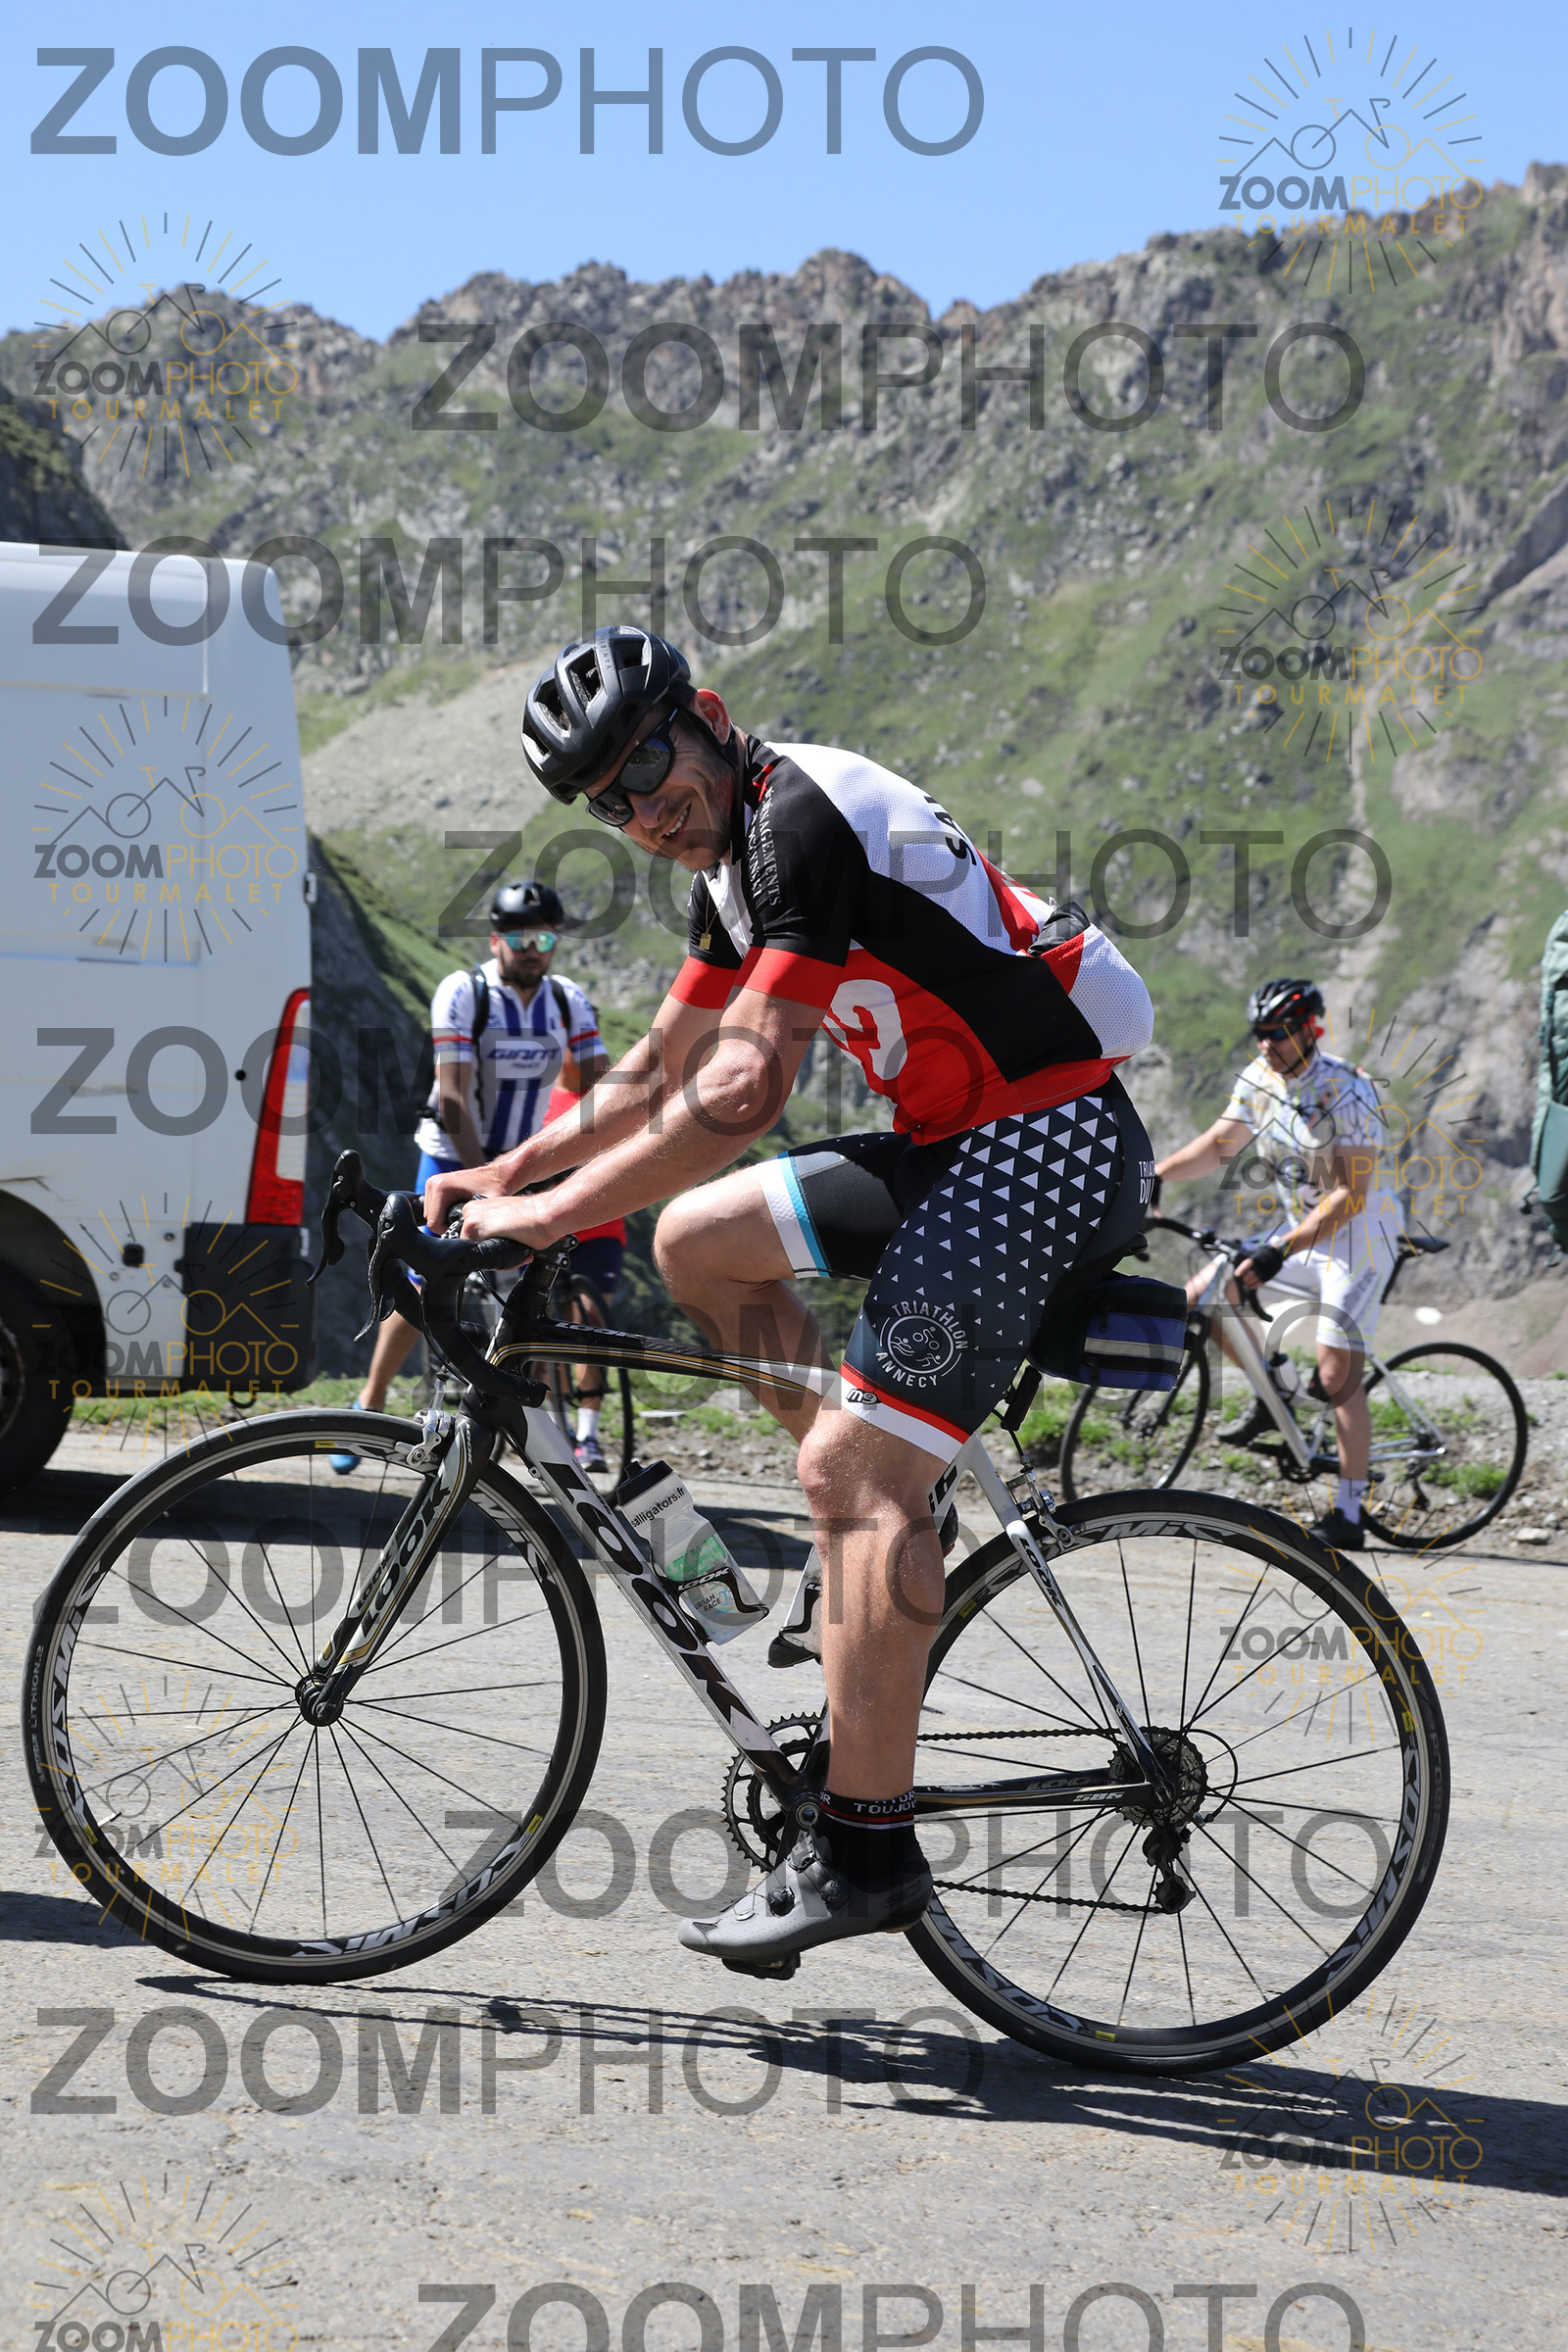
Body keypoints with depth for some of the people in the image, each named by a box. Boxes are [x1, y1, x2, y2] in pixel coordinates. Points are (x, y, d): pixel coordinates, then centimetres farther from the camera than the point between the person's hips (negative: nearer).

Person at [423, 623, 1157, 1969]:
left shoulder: (801, 817, -17)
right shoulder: (734, 855, 14)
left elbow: (747, 1088, -24)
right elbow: (663, 1068, 23)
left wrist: (554, 1213, -19)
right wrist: (507, 1171, 13)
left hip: (1049, 1147, -10)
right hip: (960, 1145, 10)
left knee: (852, 1467, -16)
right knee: (697, 1239, 12)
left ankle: (864, 1852, -14)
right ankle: (892, 1515, 12)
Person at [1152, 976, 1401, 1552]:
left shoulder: (1348, 1093, -24)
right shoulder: (1260, 1078, -2)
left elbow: (1350, 1196, -29)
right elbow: (1219, 1145, 11)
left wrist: (1280, 1251, -35)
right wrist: (1154, 1174, -3)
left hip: (1358, 1234, -7)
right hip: (1299, 1228, 7)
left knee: (1337, 1373, -13)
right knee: (1201, 1297, -2)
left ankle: (1348, 1517, -7)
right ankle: (1271, 1395, 18)